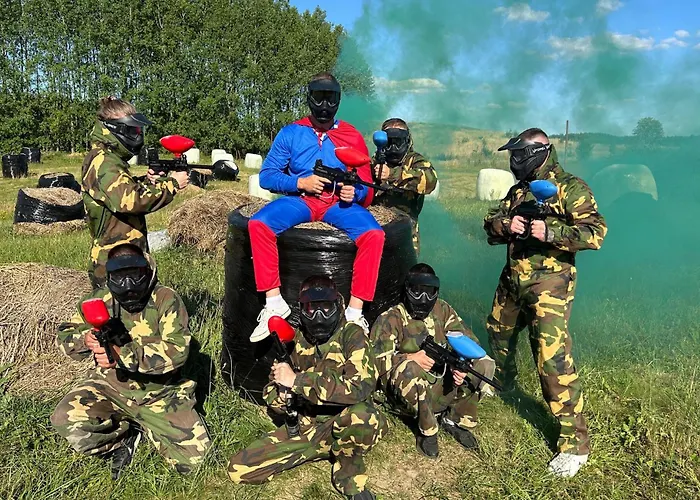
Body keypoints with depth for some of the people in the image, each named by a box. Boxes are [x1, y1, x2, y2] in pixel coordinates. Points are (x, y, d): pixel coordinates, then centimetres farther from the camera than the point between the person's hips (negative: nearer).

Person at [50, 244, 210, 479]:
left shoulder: (165, 300, -15)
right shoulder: (100, 300, -2)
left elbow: (177, 350, -25)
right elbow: (65, 336, 5)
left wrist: (123, 355, -34)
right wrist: (86, 340, -20)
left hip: (160, 393, -2)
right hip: (110, 387, 3)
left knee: (193, 457, -11)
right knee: (66, 420, -25)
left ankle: (146, 425, 17)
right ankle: (126, 436, 3)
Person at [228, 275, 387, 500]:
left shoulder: (352, 335, -14)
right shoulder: (295, 340, 1)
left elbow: (359, 388, -31)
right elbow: (273, 400, 5)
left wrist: (297, 380, -27)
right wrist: (280, 384, -20)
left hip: (345, 427, -5)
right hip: (306, 427, 5)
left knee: (363, 417, -40)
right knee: (238, 470, -8)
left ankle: (349, 474, -7)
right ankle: (326, 450, 6)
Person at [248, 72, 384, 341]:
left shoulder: (353, 137, 7)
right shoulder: (290, 133, 7)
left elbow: (366, 186, 7)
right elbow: (266, 176, 3)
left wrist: (354, 193, -17)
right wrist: (300, 182, -13)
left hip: (340, 202, 0)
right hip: (299, 199, 0)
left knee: (373, 234, -30)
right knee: (258, 224, -29)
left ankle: (355, 312, -23)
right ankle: (274, 303, -19)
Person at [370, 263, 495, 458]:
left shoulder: (442, 310, 6)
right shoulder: (390, 319, -8)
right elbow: (376, 361, -16)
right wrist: (412, 358, -29)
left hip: (444, 389, 4)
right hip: (408, 395, -4)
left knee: (485, 364, -13)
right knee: (409, 369, -37)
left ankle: (456, 420, 3)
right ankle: (427, 430, -14)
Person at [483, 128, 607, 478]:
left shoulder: (570, 188, -9)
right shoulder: (518, 190, 14)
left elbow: (595, 233, -18)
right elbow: (491, 225, 12)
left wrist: (551, 231, -30)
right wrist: (505, 225, -10)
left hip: (549, 282, -8)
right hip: (512, 279, 8)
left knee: (553, 357, -14)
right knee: (498, 333, 25)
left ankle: (574, 443, -4)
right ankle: (502, 381, 55)